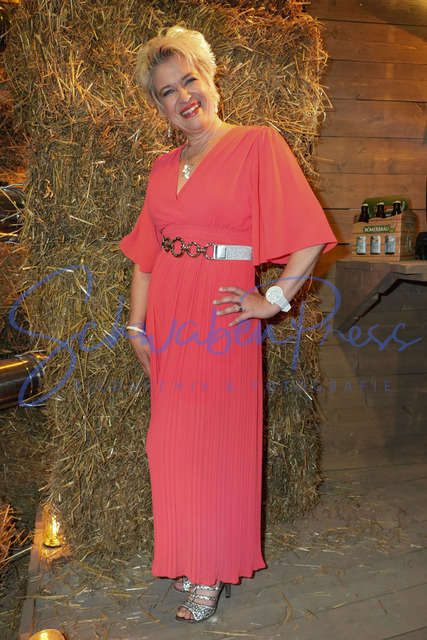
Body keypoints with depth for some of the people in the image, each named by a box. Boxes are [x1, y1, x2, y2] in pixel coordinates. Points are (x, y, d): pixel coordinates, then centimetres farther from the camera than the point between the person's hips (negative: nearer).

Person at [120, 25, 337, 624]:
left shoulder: (258, 144, -5)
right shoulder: (164, 166, 12)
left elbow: (308, 237, -10)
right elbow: (145, 253, 15)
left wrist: (272, 300, -11)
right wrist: (137, 326, 11)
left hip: (222, 317, -5)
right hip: (168, 317, 6)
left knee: (218, 443, 4)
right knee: (171, 444, 12)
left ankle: (213, 573, 25)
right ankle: (189, 558, 34)